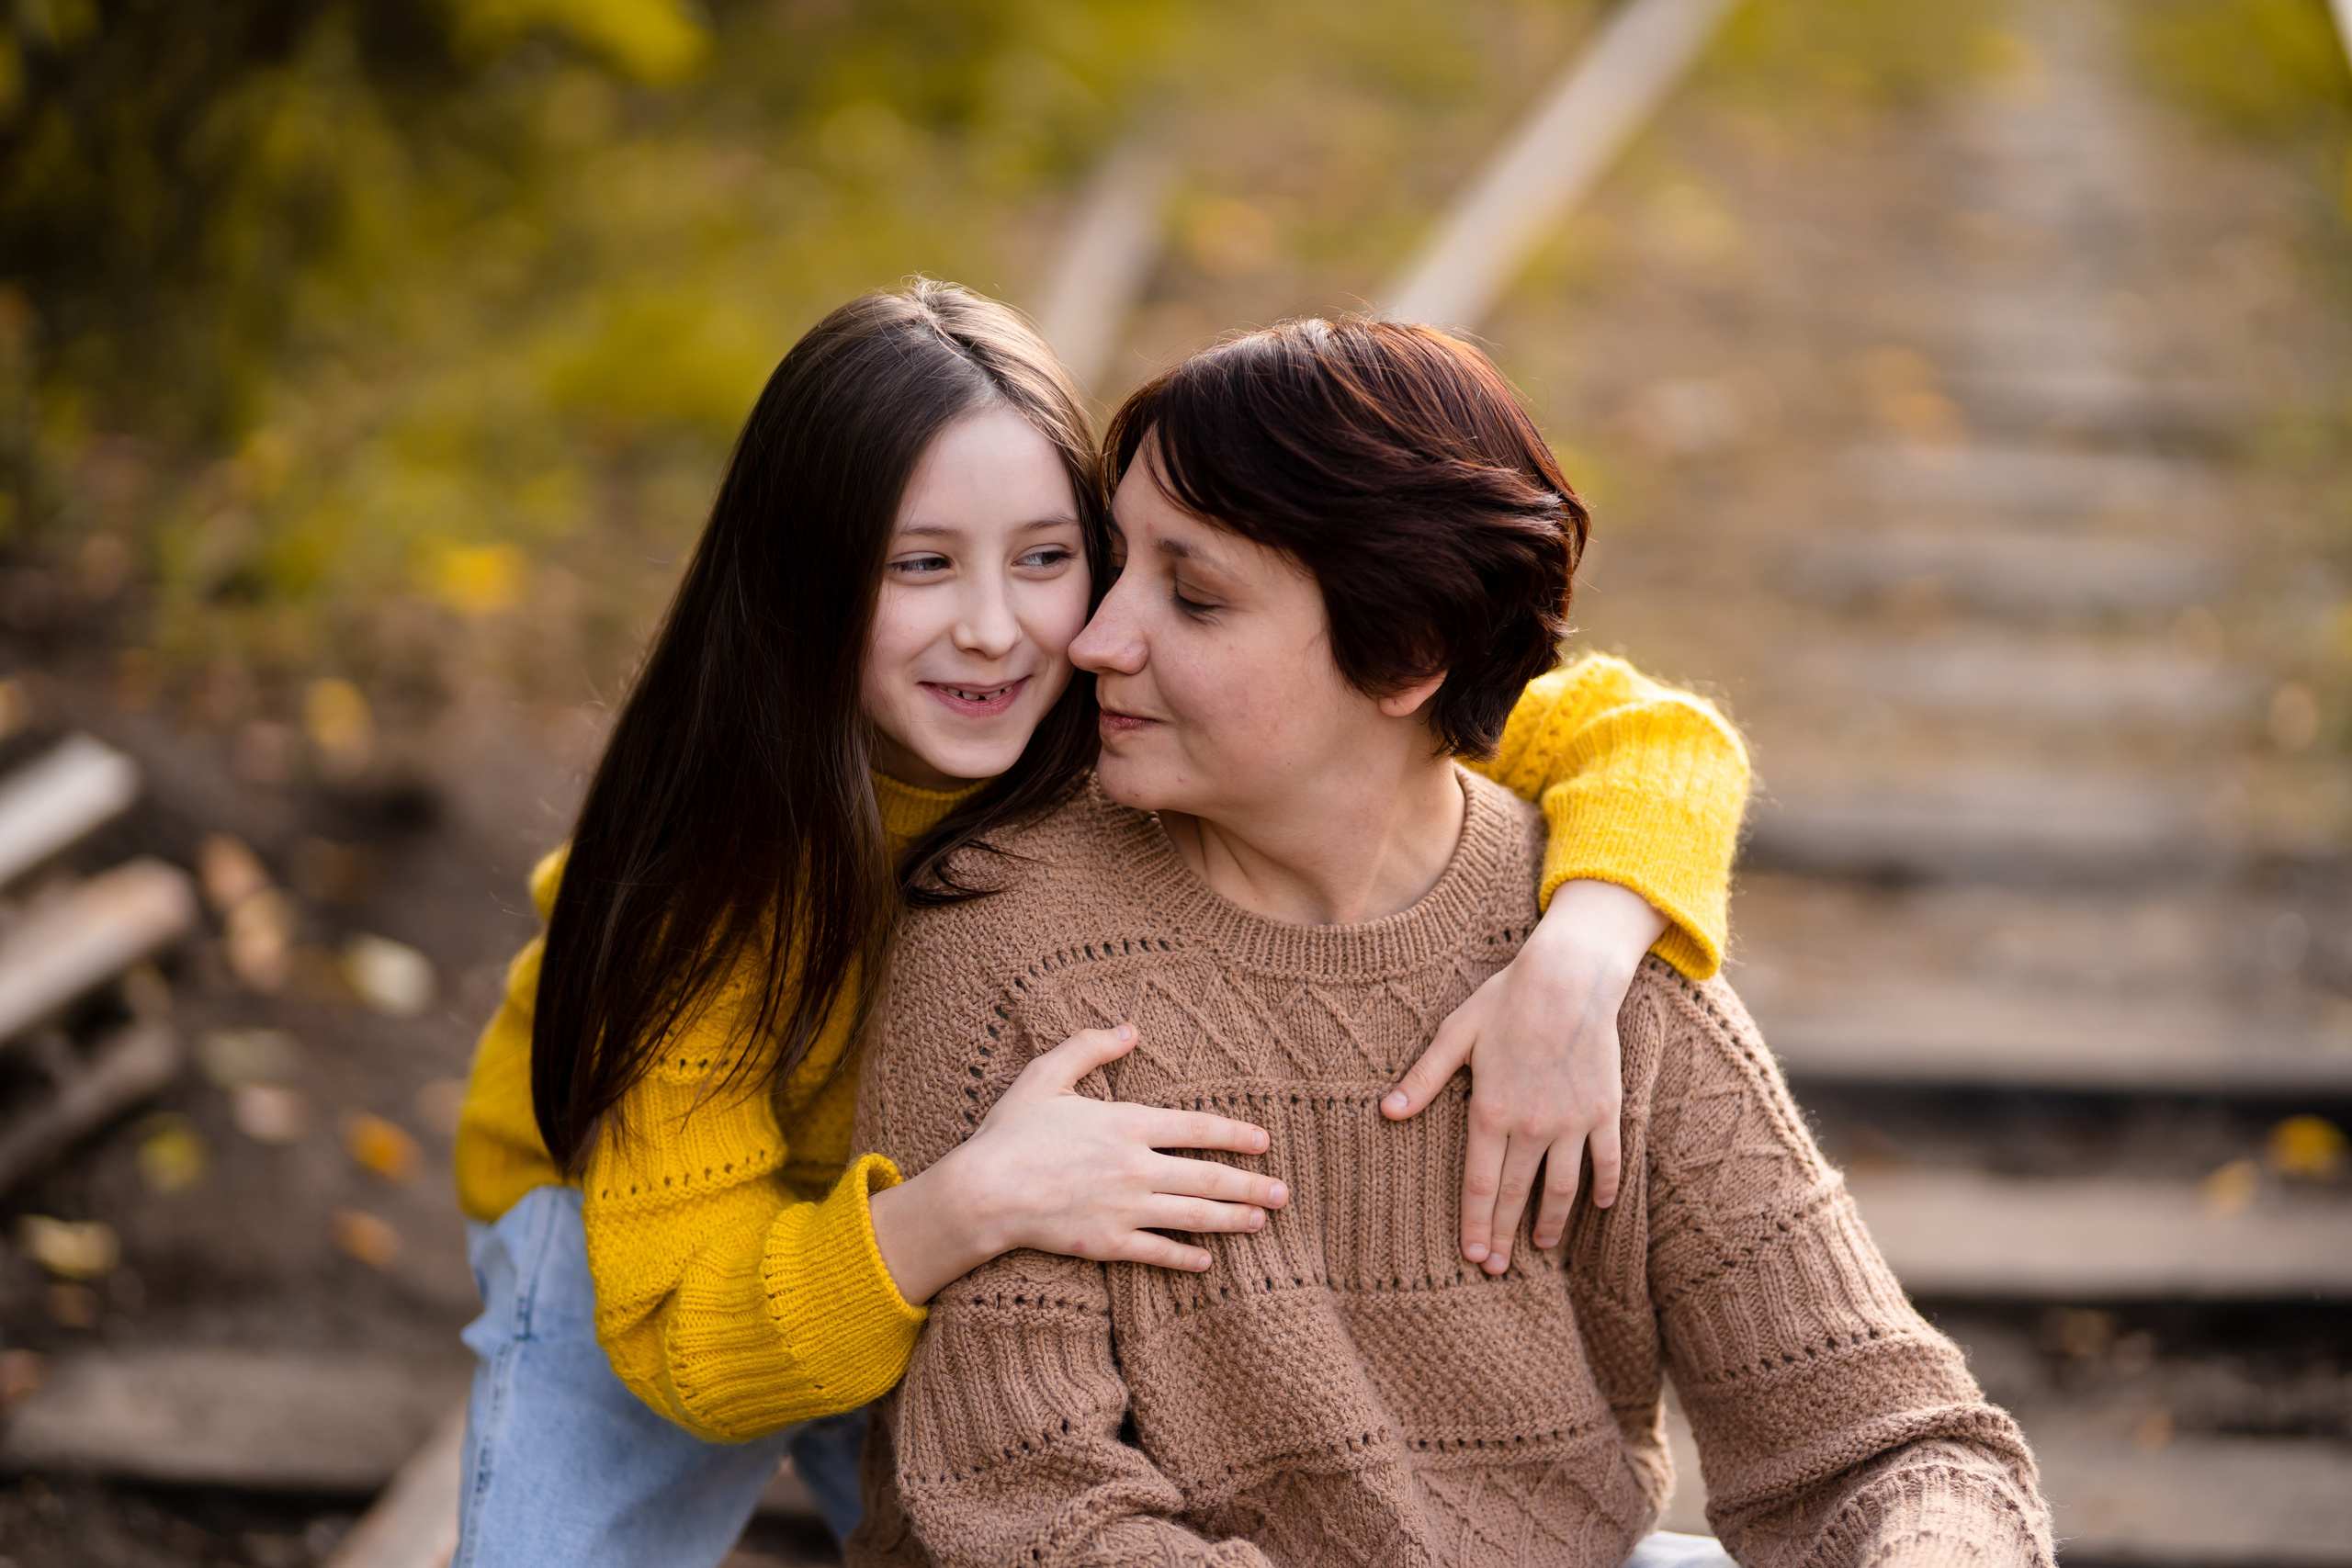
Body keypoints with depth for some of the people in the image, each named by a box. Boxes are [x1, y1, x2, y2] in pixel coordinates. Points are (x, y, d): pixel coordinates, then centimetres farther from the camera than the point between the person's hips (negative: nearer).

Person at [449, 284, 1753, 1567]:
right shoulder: (706, 859, -34)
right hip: (639, 1220, -2)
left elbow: (1646, 738, -25)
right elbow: (680, 1339, -36)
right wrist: (963, 1206, -52)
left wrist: (1573, 963, -45)